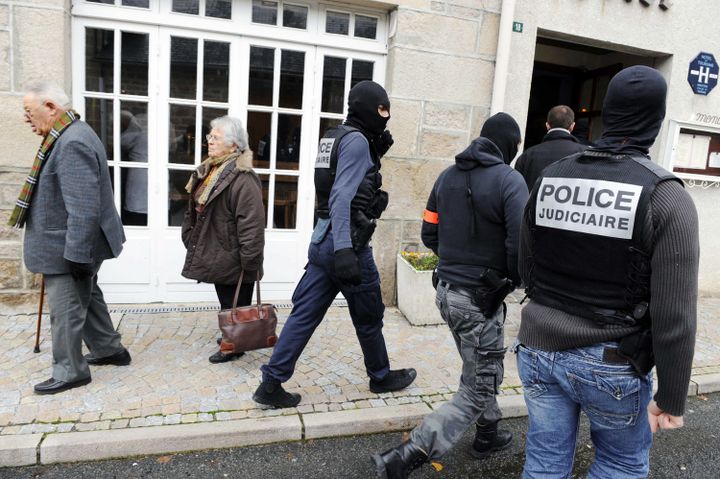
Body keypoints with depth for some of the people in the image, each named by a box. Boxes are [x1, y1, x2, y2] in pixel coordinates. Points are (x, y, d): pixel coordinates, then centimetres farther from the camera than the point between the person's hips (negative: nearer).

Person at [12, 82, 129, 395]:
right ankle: (110, 350, 34)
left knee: (66, 309, 2)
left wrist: (76, 253, -25)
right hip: (72, 245, 10)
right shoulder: (69, 135, 11)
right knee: (87, 298, 20)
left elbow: (83, 208, -28)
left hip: (67, 248, -10)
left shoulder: (73, 143, -23)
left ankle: (70, 371, 18)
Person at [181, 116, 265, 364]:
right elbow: (196, 212, 20)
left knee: (235, 304, 5)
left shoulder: (243, 178, -22)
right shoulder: (209, 171, 10)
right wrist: (191, 240, 19)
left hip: (233, 259, -9)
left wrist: (250, 261, -25)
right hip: (219, 256, 9)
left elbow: (252, 224, -26)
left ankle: (235, 344, 20)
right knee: (226, 302, 21)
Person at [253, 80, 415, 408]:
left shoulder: (338, 137, 16)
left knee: (304, 315, 9)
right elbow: (342, 197, -23)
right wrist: (344, 251, -29)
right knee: (369, 318, 11)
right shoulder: (357, 140, -12)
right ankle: (381, 376, 32)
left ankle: (271, 384, 12)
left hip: (323, 240, 9)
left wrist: (376, 153, 13)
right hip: (347, 243, -8)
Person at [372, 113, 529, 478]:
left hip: (447, 291, 7)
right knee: (475, 394, 4)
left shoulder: (448, 175, 5)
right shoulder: (509, 180, -14)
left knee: (482, 370, 28)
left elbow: (429, 234, 8)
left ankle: (488, 435, 46)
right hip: (481, 300, -7)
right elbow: (520, 244, -21)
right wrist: (514, 279, -1)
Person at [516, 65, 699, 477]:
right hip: (612, 365, -3)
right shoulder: (665, 196, -14)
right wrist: (672, 397, -5)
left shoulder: (549, 178, -2)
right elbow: (675, 314, -16)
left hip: (539, 350, 4)